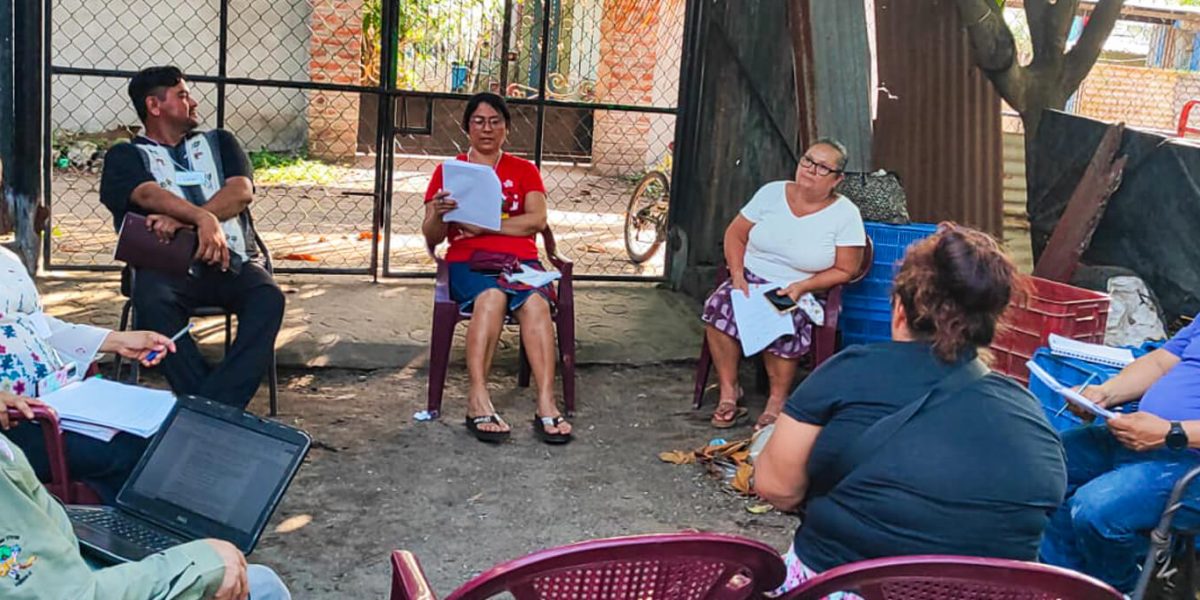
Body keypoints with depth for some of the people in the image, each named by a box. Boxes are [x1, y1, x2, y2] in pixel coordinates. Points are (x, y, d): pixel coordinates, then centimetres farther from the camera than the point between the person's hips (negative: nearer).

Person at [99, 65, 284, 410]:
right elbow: (149, 195, -7)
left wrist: (181, 221, -12)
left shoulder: (218, 142, 24)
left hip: (232, 260, 2)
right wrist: (204, 219, -28)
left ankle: (216, 406, -36)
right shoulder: (126, 157, 16)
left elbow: (241, 192, 5)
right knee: (152, 300, -36)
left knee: (269, 298, -30)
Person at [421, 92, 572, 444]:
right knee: (492, 297, -36)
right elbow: (432, 238, 7)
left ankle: (546, 405, -40)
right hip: (468, 262, -1)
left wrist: (480, 224, -8)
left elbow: (536, 220, -1)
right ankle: (478, 400, -39)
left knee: (535, 302, -33)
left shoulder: (524, 170, 18)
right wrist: (438, 215, -17)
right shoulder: (448, 171, 15)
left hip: (520, 260, 1)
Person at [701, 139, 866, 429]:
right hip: (752, 279, 3)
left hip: (803, 294, -3)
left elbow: (845, 271, -5)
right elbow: (735, 234, 7)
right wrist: (737, 274, -9)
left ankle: (778, 400, -9)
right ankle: (728, 390, -12)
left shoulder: (845, 214, -6)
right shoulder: (772, 193, 3)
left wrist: (801, 287, -18)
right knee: (719, 306, -27)